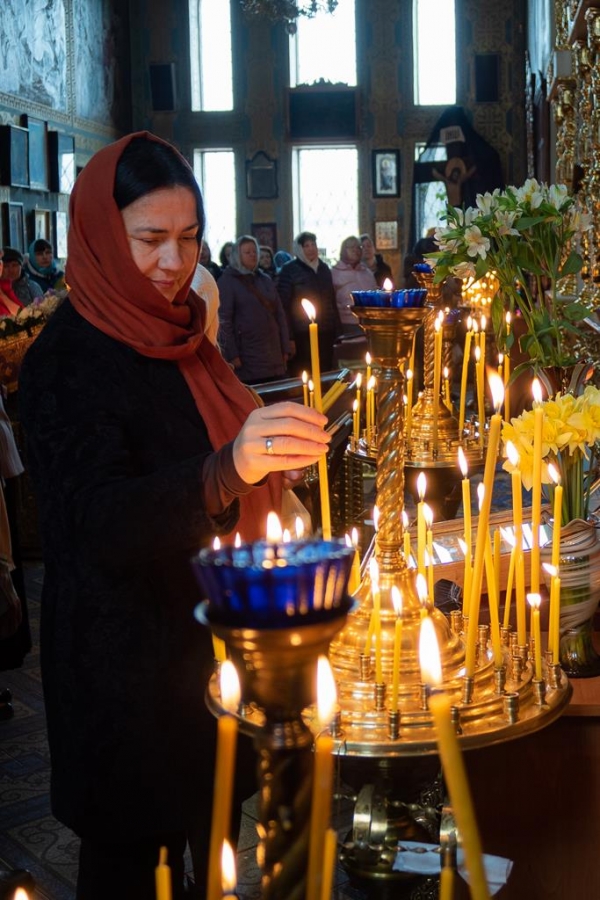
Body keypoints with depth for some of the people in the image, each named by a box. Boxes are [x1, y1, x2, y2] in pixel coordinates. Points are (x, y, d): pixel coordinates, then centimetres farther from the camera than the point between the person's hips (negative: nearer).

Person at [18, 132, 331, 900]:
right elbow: (101, 522, -29)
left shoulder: (174, 333, 7)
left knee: (204, 819, 19)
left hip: (207, 630, 8)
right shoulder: (67, 360, -18)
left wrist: (270, 454, 7)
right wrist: (229, 468, -44)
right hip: (128, 656, -7)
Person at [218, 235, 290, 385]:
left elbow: (280, 314, 17)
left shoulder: (265, 280, 17)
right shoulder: (227, 282, -1)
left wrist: (285, 348, 10)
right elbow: (223, 320, -8)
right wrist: (232, 355, -15)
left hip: (273, 355, 5)